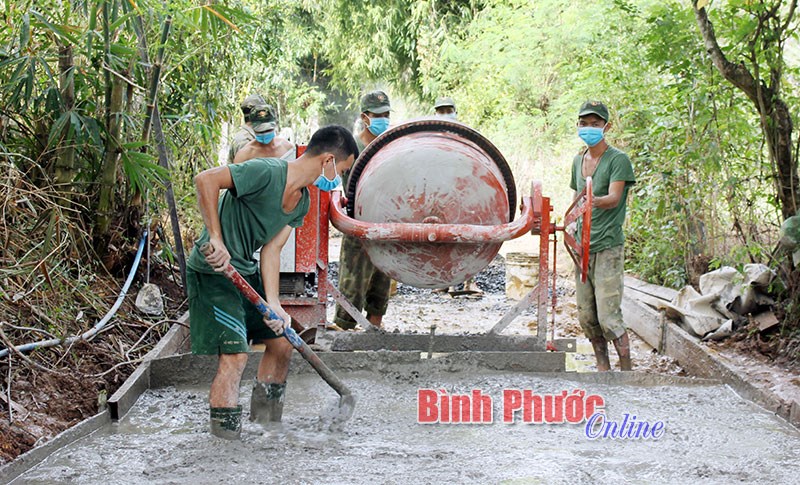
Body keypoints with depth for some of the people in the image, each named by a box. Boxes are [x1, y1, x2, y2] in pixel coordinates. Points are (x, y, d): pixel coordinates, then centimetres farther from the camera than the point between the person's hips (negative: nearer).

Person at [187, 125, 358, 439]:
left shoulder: (301, 202, 5)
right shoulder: (267, 172, -23)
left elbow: (271, 249, 0)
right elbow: (205, 179, -29)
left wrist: (273, 305, -11)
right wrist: (216, 240, -30)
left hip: (247, 272, 9)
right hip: (213, 271, -9)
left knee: (282, 341, 14)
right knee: (235, 354, -15)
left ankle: (264, 416, 31)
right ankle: (224, 434, -5)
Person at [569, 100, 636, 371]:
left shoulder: (618, 159, -6)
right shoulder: (578, 161, 15)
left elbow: (614, 199, -19)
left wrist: (595, 202, -39)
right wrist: (573, 222, 11)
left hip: (608, 246, -7)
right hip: (582, 246, 7)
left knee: (608, 317, -11)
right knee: (586, 317, 9)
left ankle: (627, 373, -2)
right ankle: (603, 369, 21)